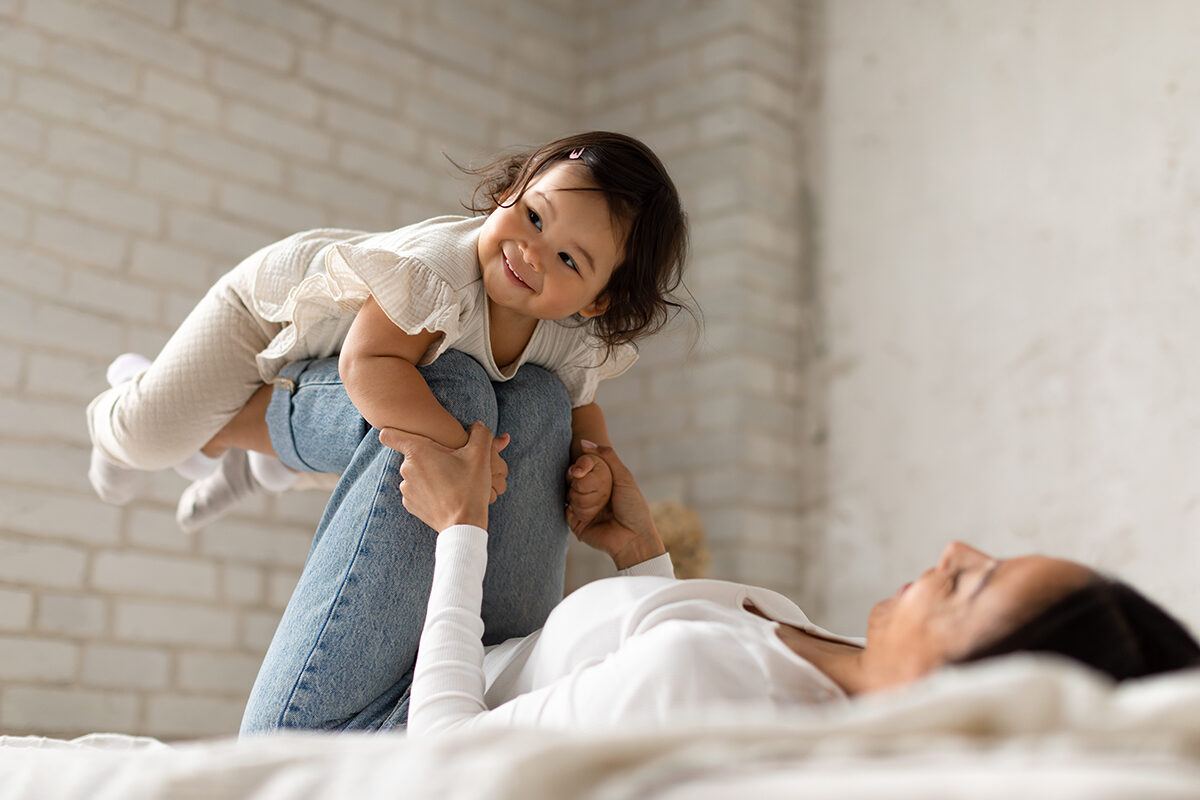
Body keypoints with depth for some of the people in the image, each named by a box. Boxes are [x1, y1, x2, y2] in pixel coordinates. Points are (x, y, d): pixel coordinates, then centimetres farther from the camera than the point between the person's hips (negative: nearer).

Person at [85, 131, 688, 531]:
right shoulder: (442, 265, -46)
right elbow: (370, 365, -51)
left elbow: (580, 408, -5)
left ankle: (255, 469, 59)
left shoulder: (575, 346, -25)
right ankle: (120, 413, 29)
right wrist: (458, 447, -56)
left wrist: (590, 457, -26)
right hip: (281, 292, -6)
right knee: (153, 434, -10)